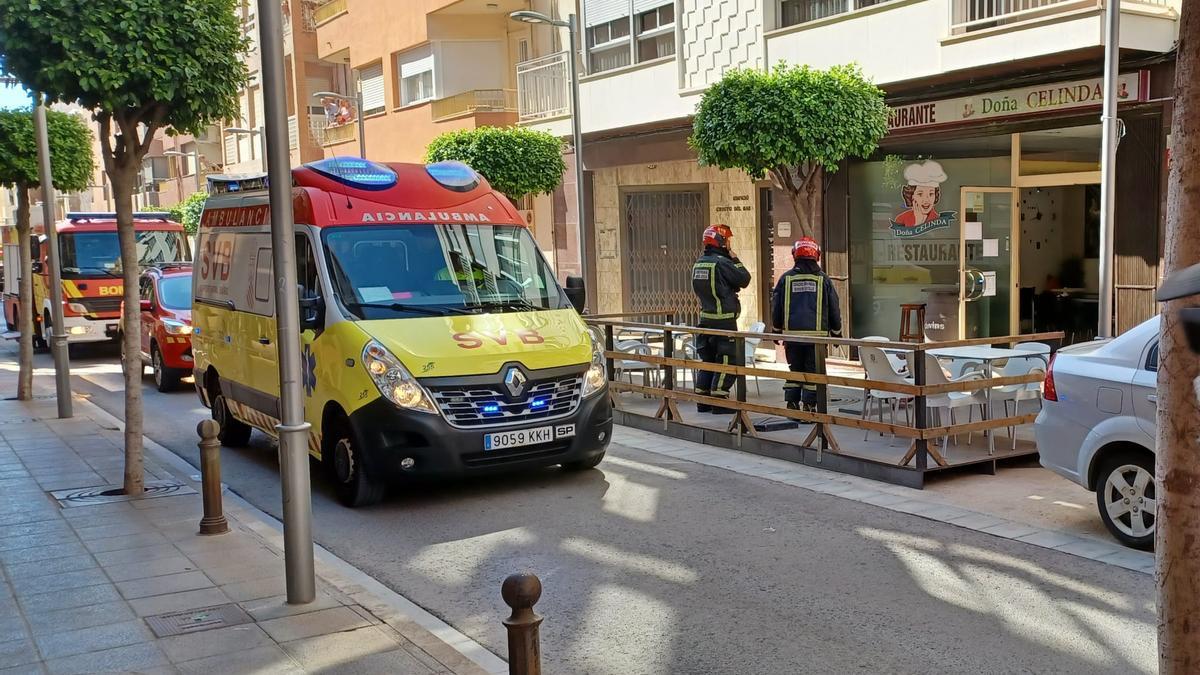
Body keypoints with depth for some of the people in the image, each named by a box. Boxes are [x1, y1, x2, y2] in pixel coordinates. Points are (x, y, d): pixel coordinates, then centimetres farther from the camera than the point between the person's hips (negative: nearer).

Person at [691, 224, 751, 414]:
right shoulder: (721, 262, -15)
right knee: (727, 362, -2)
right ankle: (719, 402, -2)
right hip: (724, 320, -8)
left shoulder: (699, 263, 10)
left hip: (706, 318, 8)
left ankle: (703, 401, 19)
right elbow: (744, 279, -10)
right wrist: (734, 259, 0)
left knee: (709, 360, 15)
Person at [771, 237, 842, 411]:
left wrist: (777, 330, 19)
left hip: (792, 333, 1)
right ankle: (809, 407, 2)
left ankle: (792, 404, 12)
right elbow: (834, 308, 5)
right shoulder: (823, 279, 0)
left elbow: (776, 307, 7)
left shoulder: (786, 278, 1)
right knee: (813, 371, 5)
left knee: (795, 369, 12)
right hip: (817, 333, -1)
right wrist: (836, 332, 17)